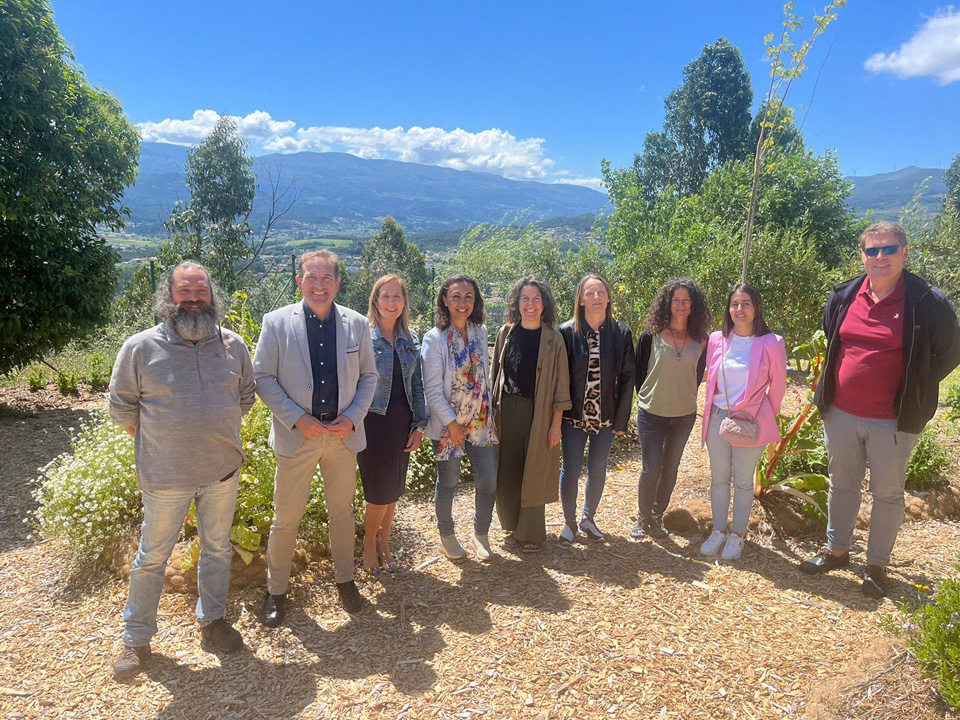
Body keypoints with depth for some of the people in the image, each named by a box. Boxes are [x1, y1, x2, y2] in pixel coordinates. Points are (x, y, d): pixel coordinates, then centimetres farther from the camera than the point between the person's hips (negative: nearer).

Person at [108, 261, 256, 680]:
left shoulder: (233, 344, -1)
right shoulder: (141, 347, -9)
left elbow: (246, 394, 12)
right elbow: (121, 405, 0)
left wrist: (218, 431, 7)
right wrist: (154, 445, 1)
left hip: (223, 470, 3)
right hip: (165, 475, -3)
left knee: (218, 548, 17)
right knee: (153, 557, 11)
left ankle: (212, 619, 37)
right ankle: (136, 637, 29)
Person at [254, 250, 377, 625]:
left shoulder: (357, 324, 1)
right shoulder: (276, 322, -6)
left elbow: (369, 376, 7)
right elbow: (263, 377, -4)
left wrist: (353, 416, -8)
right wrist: (297, 419, -14)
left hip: (344, 435, 2)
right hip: (296, 435, -2)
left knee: (342, 512, 16)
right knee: (286, 518, 6)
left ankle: (345, 580, 36)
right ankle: (276, 590, 27)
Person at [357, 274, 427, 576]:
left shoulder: (410, 339, 7)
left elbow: (417, 384, 10)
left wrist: (419, 426, 6)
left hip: (401, 422, 4)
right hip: (373, 421, -4)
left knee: (393, 490, 13)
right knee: (379, 491, 1)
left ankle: (383, 544, 31)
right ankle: (369, 544, 25)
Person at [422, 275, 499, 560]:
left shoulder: (481, 332, 3)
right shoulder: (435, 338, -12)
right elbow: (432, 390, -13)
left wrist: (489, 411, 9)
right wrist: (452, 424, -13)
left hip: (481, 422, 4)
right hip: (448, 425, -4)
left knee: (489, 482, 4)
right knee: (448, 483, 10)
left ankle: (480, 534, 27)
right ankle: (446, 536, 32)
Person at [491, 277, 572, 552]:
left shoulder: (553, 339, -6)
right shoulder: (506, 333, 3)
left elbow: (561, 384, -5)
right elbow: (496, 374, 9)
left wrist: (556, 424, -7)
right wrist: (493, 410, 6)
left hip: (539, 415, -3)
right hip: (507, 412, 3)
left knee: (534, 475, 6)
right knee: (508, 474, 10)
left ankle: (532, 534, 22)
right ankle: (515, 527, 29)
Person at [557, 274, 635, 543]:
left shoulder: (621, 333, -3)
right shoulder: (567, 332, -8)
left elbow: (627, 377, 0)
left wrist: (622, 419, -1)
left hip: (605, 417, 2)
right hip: (574, 416, -2)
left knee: (598, 469, 14)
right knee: (571, 469, 7)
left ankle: (589, 518, 35)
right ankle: (569, 521, 27)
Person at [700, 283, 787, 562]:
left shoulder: (771, 344, -10)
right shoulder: (717, 340, 0)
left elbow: (778, 386, -1)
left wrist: (766, 417, 6)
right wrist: (711, 412, 11)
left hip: (751, 421, -3)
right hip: (718, 418, 3)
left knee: (743, 481, 9)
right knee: (719, 478, 13)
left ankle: (737, 534, 25)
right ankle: (719, 531, 28)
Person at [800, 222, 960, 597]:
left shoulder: (927, 302, -12)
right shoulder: (844, 296, 1)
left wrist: (914, 393, 1)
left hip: (893, 422, -4)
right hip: (840, 414, 4)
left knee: (887, 493, 11)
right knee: (841, 486, 18)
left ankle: (877, 563, 27)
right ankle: (836, 550, 35)